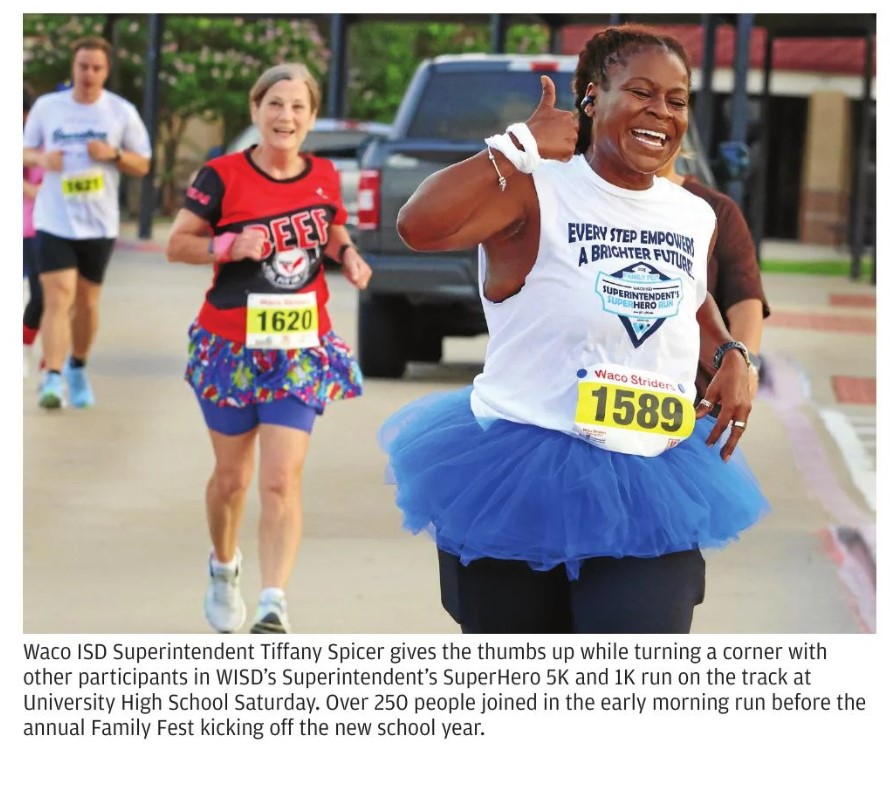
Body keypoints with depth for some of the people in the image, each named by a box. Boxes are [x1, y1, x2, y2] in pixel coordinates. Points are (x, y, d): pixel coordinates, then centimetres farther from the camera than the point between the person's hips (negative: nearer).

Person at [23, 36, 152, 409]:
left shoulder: (122, 112, 0)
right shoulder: (46, 107, 2)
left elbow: (143, 165, 5)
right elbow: (26, 150, 12)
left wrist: (114, 154, -15)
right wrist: (41, 158, -12)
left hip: (99, 224, 1)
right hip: (55, 221, -1)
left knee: (87, 302, 11)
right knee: (58, 298, -14)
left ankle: (78, 369, 33)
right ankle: (52, 379, -19)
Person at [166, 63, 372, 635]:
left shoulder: (324, 177, 2)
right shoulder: (223, 176, -9)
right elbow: (177, 244, -5)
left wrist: (348, 255, 0)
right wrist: (229, 247, -22)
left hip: (301, 351, 1)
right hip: (231, 349, -1)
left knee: (283, 481, -12)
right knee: (232, 475, 13)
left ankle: (274, 606, -18)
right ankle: (224, 567, 42)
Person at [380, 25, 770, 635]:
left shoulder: (697, 217, 8)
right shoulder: (534, 192, -11)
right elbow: (418, 226, -30)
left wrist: (732, 356, 10)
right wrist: (521, 148, -22)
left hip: (649, 492, 4)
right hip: (521, 477, -4)